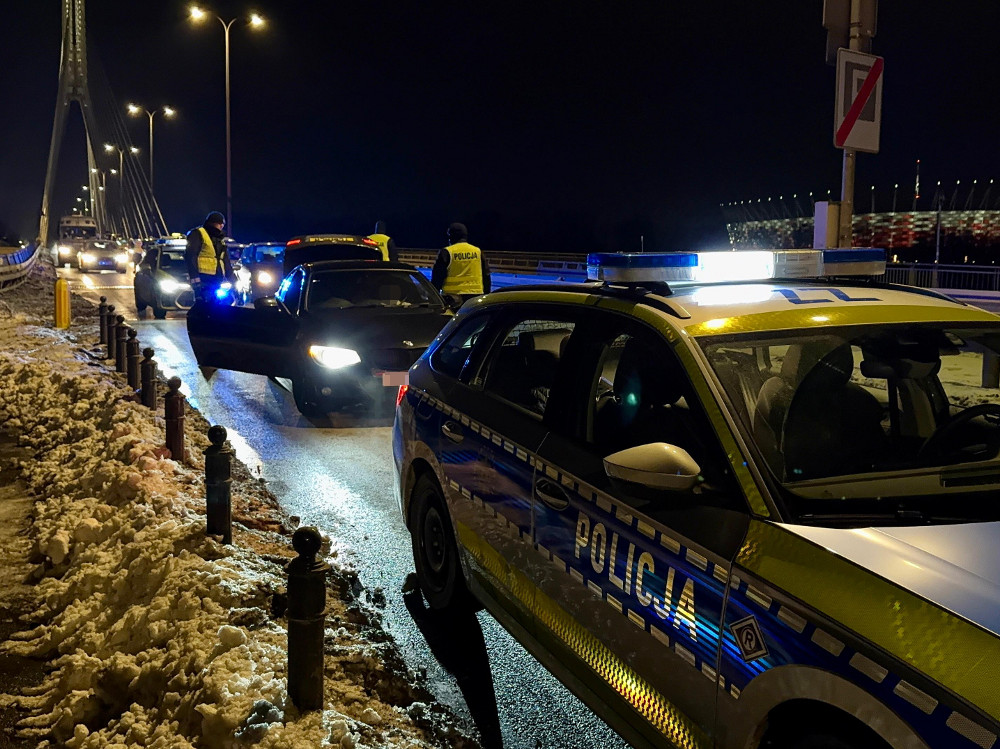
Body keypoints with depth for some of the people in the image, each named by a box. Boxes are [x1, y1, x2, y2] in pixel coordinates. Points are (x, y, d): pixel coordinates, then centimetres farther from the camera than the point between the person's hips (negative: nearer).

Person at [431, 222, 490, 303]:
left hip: (452, 296, -4)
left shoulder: (446, 253, -2)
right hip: (475, 296, 4)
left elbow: (437, 277, -1)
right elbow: (486, 276, 14)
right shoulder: (478, 251, 10)